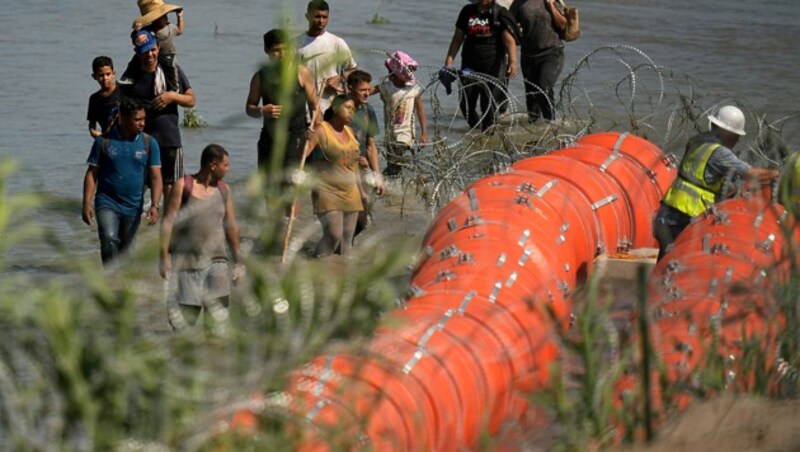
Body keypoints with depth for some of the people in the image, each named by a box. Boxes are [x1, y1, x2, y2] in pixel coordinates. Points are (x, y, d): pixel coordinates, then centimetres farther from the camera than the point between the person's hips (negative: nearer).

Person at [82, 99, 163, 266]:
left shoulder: (149, 143, 1)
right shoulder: (104, 141, -3)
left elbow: (156, 177, -2)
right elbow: (92, 173, 0)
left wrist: (154, 205, -15)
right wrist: (87, 203, -8)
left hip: (133, 207, 2)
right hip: (107, 203, -2)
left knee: (125, 250, 10)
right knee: (109, 239, -24)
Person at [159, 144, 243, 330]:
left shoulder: (223, 189, 9)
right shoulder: (183, 186, -3)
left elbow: (231, 227, 15)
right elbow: (168, 221, -5)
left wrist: (237, 261, 16)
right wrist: (164, 257, -11)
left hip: (215, 261, 3)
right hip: (186, 261, -3)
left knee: (218, 312, -10)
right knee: (186, 316, -1)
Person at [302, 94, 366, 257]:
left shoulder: (349, 132, 14)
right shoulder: (322, 130, -7)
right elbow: (304, 152, -18)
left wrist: (361, 190, 23)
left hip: (350, 194, 7)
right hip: (328, 193, -7)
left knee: (347, 238, 5)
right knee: (334, 234, -18)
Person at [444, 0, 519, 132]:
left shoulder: (500, 13, -2)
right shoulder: (467, 11, 10)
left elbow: (509, 40, -10)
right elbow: (457, 38, 15)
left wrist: (513, 62, -22)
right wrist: (449, 60, 6)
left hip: (493, 67, -3)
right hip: (469, 66, 4)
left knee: (489, 104, -3)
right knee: (465, 103, 0)